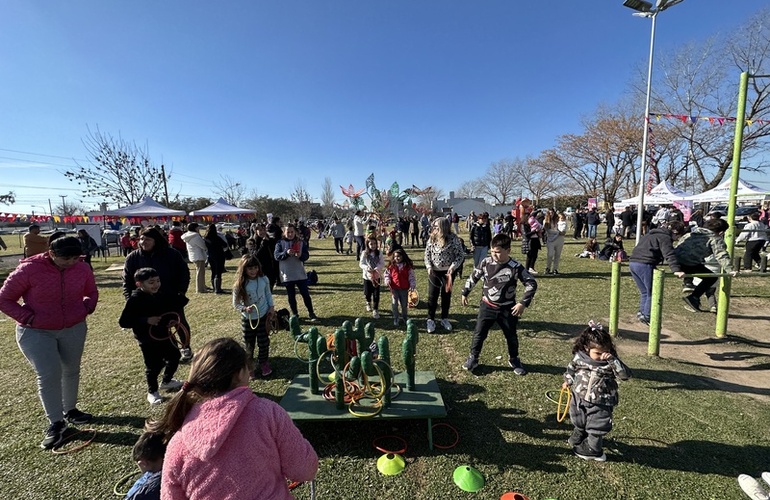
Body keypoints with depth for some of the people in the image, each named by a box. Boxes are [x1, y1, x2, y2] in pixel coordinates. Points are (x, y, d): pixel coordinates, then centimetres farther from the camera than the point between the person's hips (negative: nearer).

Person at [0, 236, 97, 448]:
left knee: (72, 371, 14)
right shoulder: (29, 269, -18)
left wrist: (86, 309, -7)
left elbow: (92, 293, 10)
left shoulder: (82, 268, -8)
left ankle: (70, 410, 34)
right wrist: (28, 318, -16)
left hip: (74, 329, 3)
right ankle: (56, 423, 10)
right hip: (36, 332, -3)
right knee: (49, 375, -6)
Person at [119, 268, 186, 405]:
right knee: (154, 366, 3)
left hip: (164, 335, 7)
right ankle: (152, 392, 28)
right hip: (148, 340, -7)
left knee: (174, 357, 20)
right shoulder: (135, 300, -17)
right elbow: (123, 322, -18)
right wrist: (146, 320, -28)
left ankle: (166, 382, 44)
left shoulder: (162, 296, 1)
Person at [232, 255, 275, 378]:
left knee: (263, 342, 13)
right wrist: (245, 309, -25)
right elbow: (235, 304, -8)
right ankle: (249, 366, 31)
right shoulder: (239, 285, -17)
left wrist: (271, 307, -3)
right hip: (247, 319, -1)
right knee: (248, 344, 12)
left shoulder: (264, 279, -9)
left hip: (263, 316, 2)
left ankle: (263, 363, 35)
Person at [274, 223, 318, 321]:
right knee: (291, 296, 10)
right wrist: (286, 253, -28)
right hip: (286, 275, 0)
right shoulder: (280, 243, 1)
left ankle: (311, 313, 15)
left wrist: (301, 255, -25)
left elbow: (307, 255, -2)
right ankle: (295, 314, 24)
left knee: (305, 294, 3)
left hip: (300, 274, 0)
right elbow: (276, 256, -10)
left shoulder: (301, 242, 2)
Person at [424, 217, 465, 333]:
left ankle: (445, 318, 29)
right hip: (434, 271, 2)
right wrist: (428, 266, -9)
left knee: (446, 295, 12)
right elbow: (427, 253, 3)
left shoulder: (453, 239, -14)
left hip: (448, 271, -1)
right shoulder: (432, 238, -5)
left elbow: (460, 255, -10)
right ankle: (430, 319, 18)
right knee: (432, 295, 5)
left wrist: (453, 266, -22)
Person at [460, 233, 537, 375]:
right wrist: (465, 293, 10)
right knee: (479, 333, 5)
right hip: (487, 306, 1)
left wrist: (523, 303, -16)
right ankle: (473, 358, 25)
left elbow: (532, 284, -10)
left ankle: (514, 360, 40)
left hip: (507, 309, -1)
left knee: (511, 336, 16)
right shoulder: (486, 262, -11)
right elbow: (473, 277, 4)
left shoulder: (516, 267, -17)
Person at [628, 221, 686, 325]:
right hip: (645, 264, -9)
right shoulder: (665, 237, -1)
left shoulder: (652, 233, 27)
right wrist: (676, 270, -25)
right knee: (652, 293, 1)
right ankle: (647, 316, 1)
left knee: (644, 292, 19)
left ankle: (642, 311, 17)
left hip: (633, 262, 9)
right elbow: (669, 255, -16)